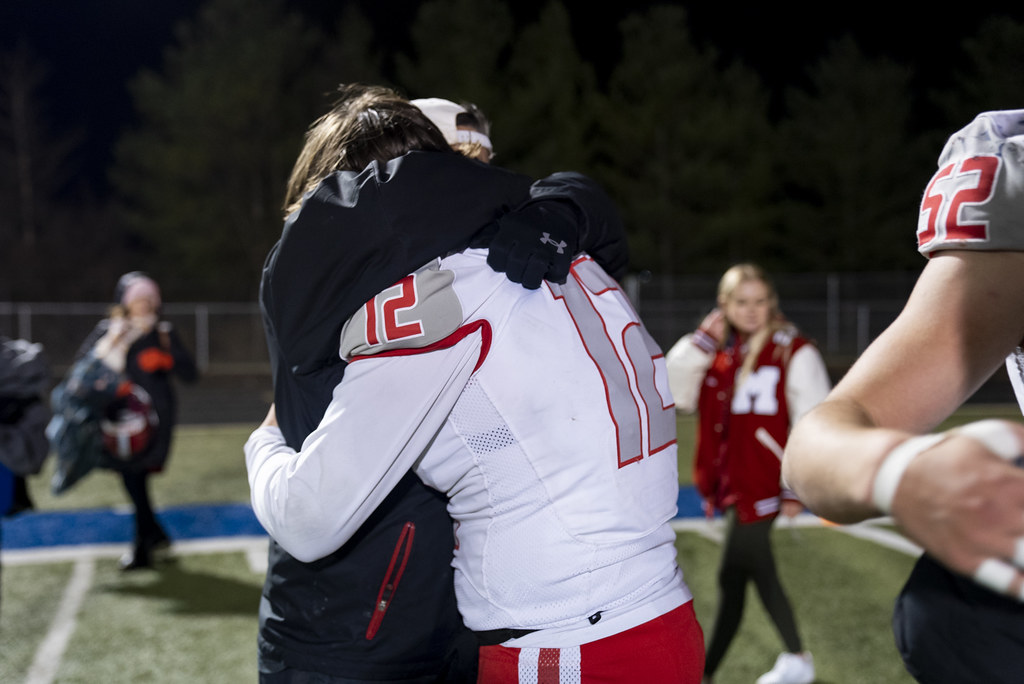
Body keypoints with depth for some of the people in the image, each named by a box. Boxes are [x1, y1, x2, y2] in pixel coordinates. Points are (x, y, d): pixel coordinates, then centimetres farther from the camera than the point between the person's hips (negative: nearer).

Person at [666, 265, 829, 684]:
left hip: (762, 482, -6)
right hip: (730, 481, 6)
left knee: (731, 577, -4)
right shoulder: (717, 352, 10)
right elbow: (677, 397, 5)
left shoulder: (794, 353, -7)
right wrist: (699, 342, -3)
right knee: (757, 572, 15)